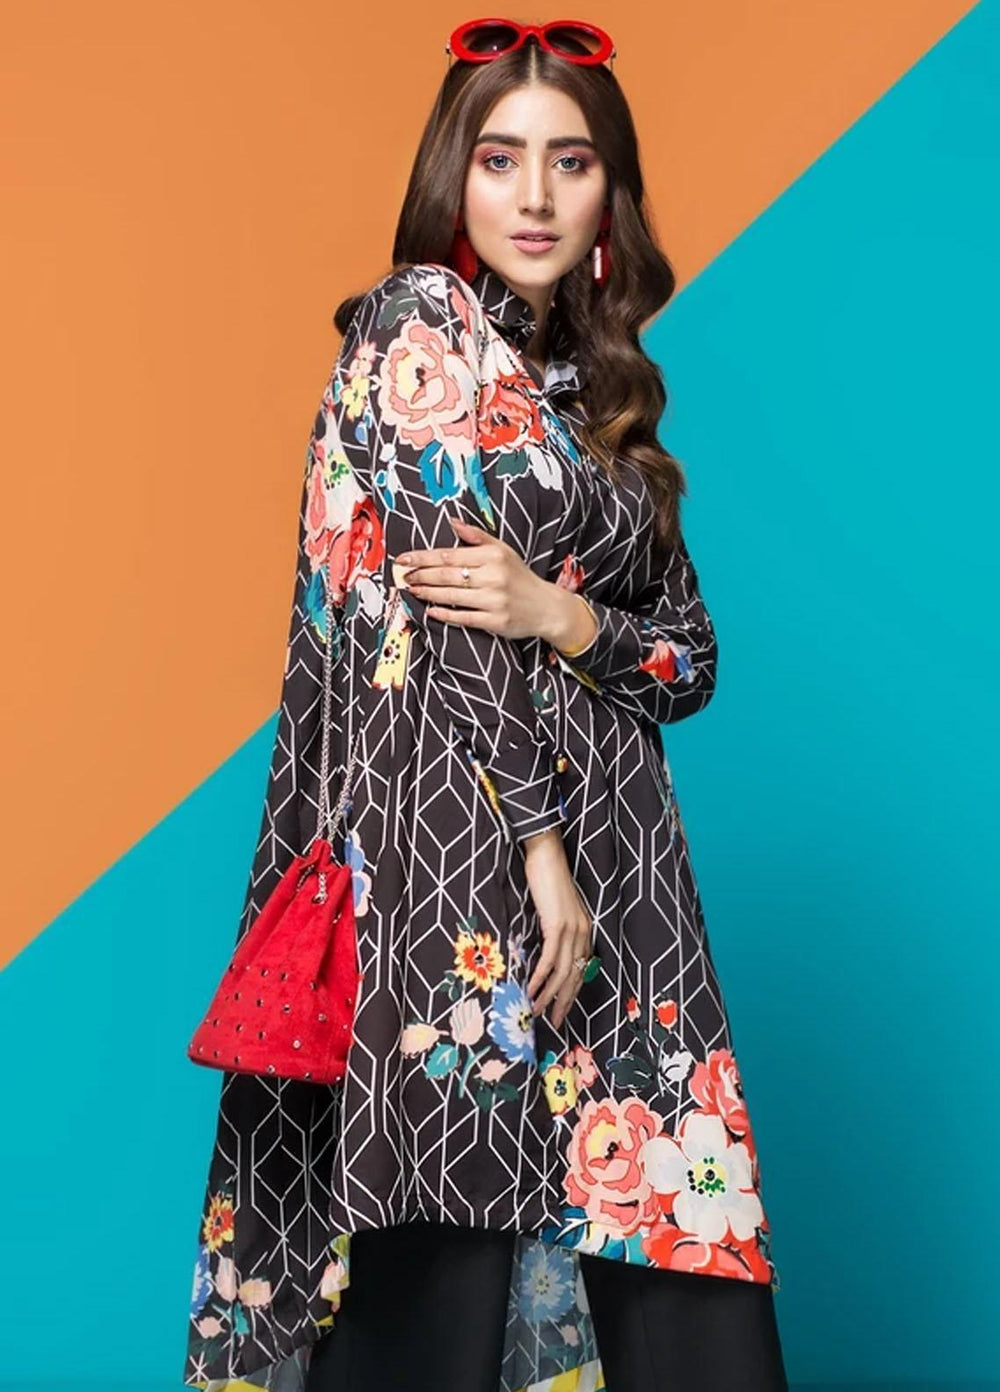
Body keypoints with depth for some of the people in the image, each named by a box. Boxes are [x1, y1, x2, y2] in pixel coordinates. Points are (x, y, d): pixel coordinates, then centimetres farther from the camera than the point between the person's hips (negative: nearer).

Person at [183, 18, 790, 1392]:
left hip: (614, 863, 7)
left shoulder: (598, 397, 20)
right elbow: (425, 619, -9)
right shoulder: (417, 326, 1)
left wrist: (558, 617, -6)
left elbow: (693, 652, 15)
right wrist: (538, 839, -12)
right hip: (456, 842, -7)